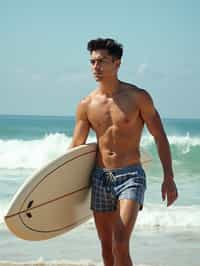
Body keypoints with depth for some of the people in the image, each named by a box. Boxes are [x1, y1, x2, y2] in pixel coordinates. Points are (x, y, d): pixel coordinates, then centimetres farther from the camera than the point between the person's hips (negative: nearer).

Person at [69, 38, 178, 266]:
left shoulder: (138, 97, -5)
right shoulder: (86, 105, 3)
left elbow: (159, 137, 0)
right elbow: (75, 148, 5)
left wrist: (168, 177, -6)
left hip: (131, 175, -4)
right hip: (100, 177, 4)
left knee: (120, 245, -18)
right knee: (106, 247, 10)